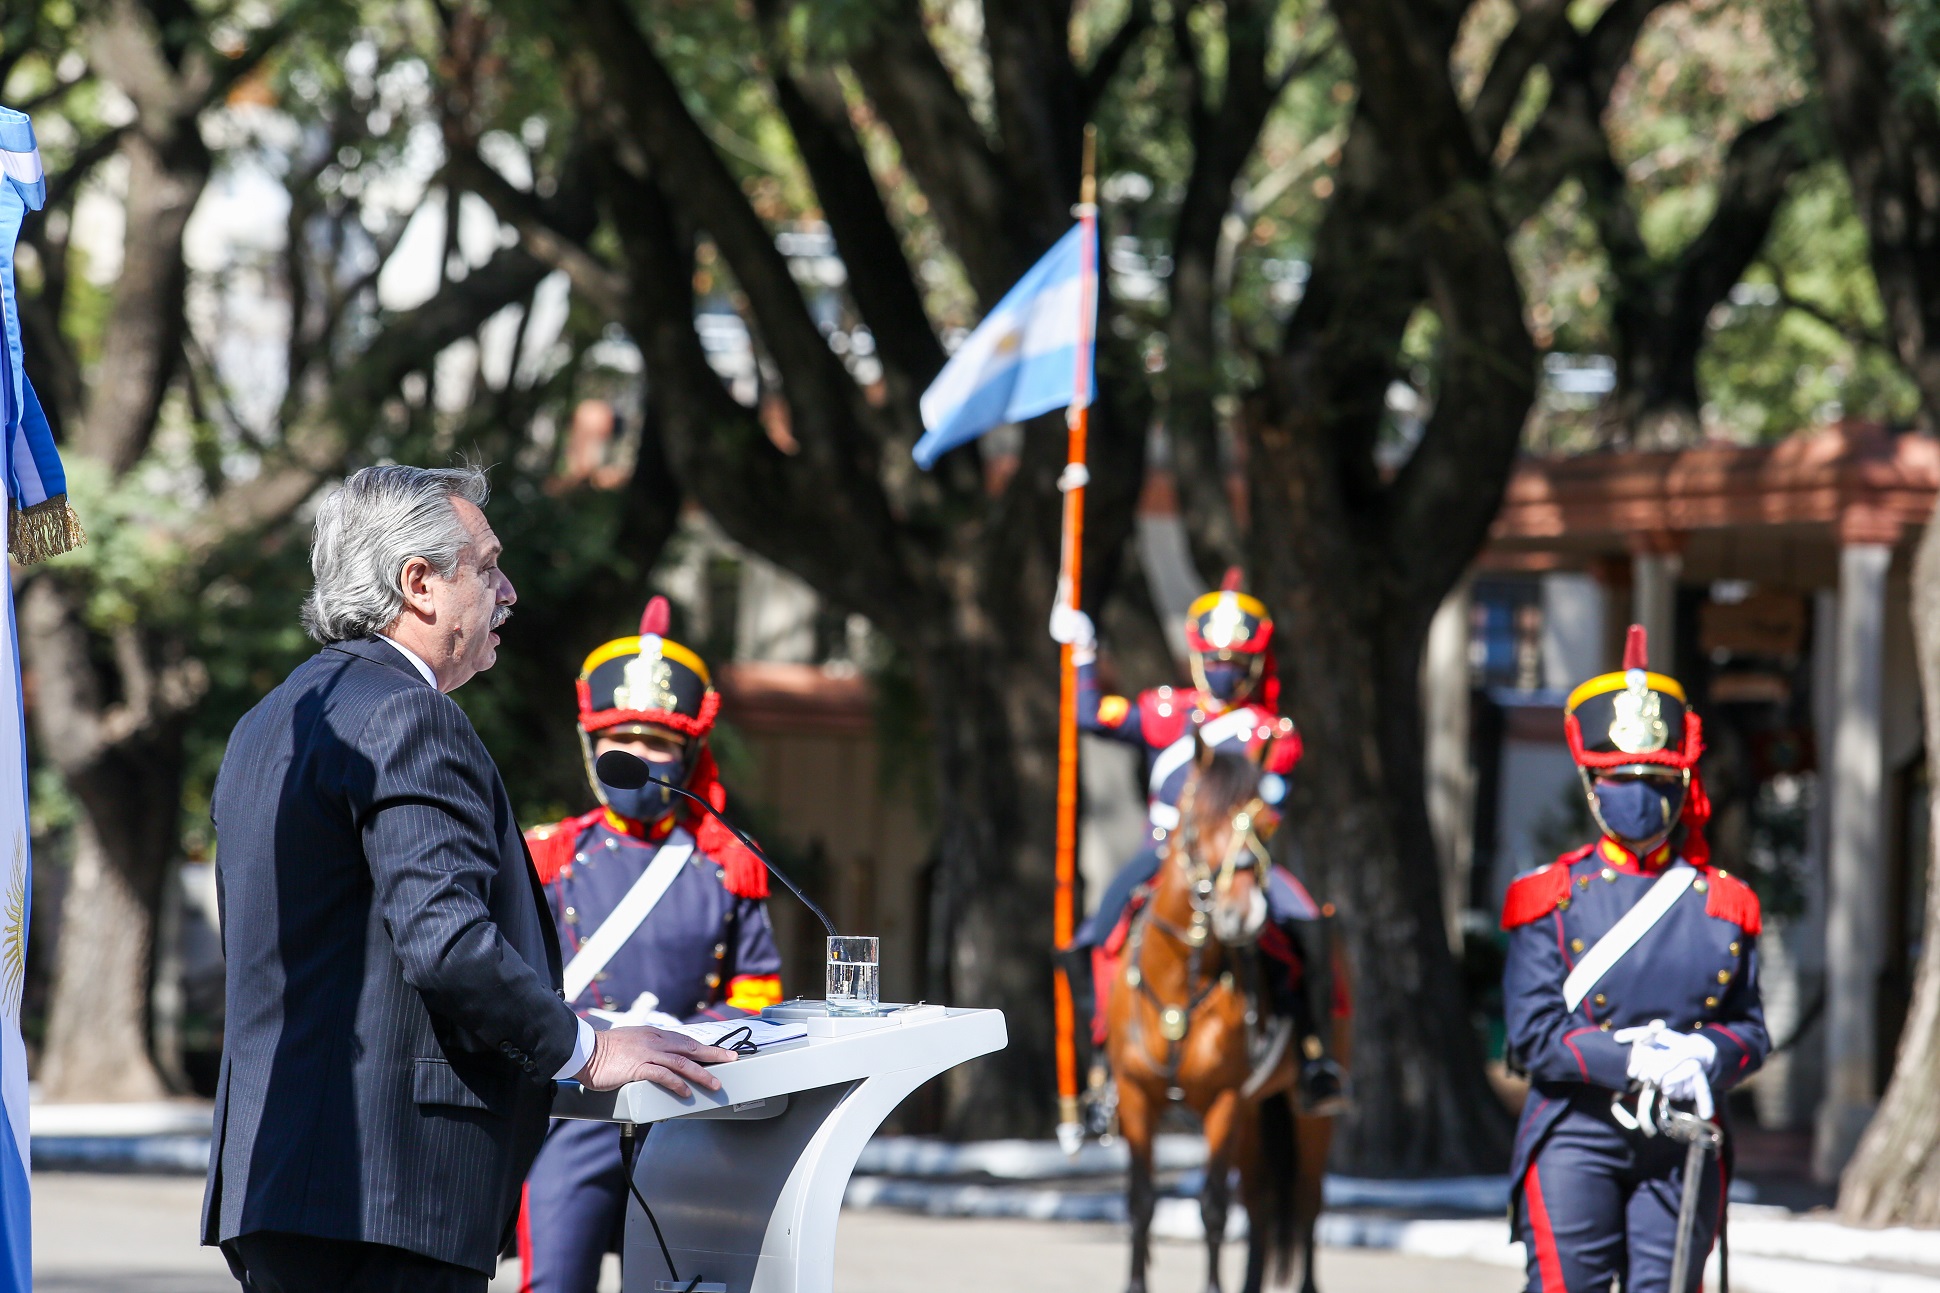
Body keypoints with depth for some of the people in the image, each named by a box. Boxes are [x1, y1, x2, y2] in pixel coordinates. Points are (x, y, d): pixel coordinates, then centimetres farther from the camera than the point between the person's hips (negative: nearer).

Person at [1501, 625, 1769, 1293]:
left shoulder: (1724, 905, 9)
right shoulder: (1551, 899, 2)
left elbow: (1751, 1030, 10)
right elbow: (1534, 1033, -6)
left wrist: (1705, 1055, -13)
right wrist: (1633, 1059, -20)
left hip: (1684, 1143, 2)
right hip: (1575, 1135, -2)